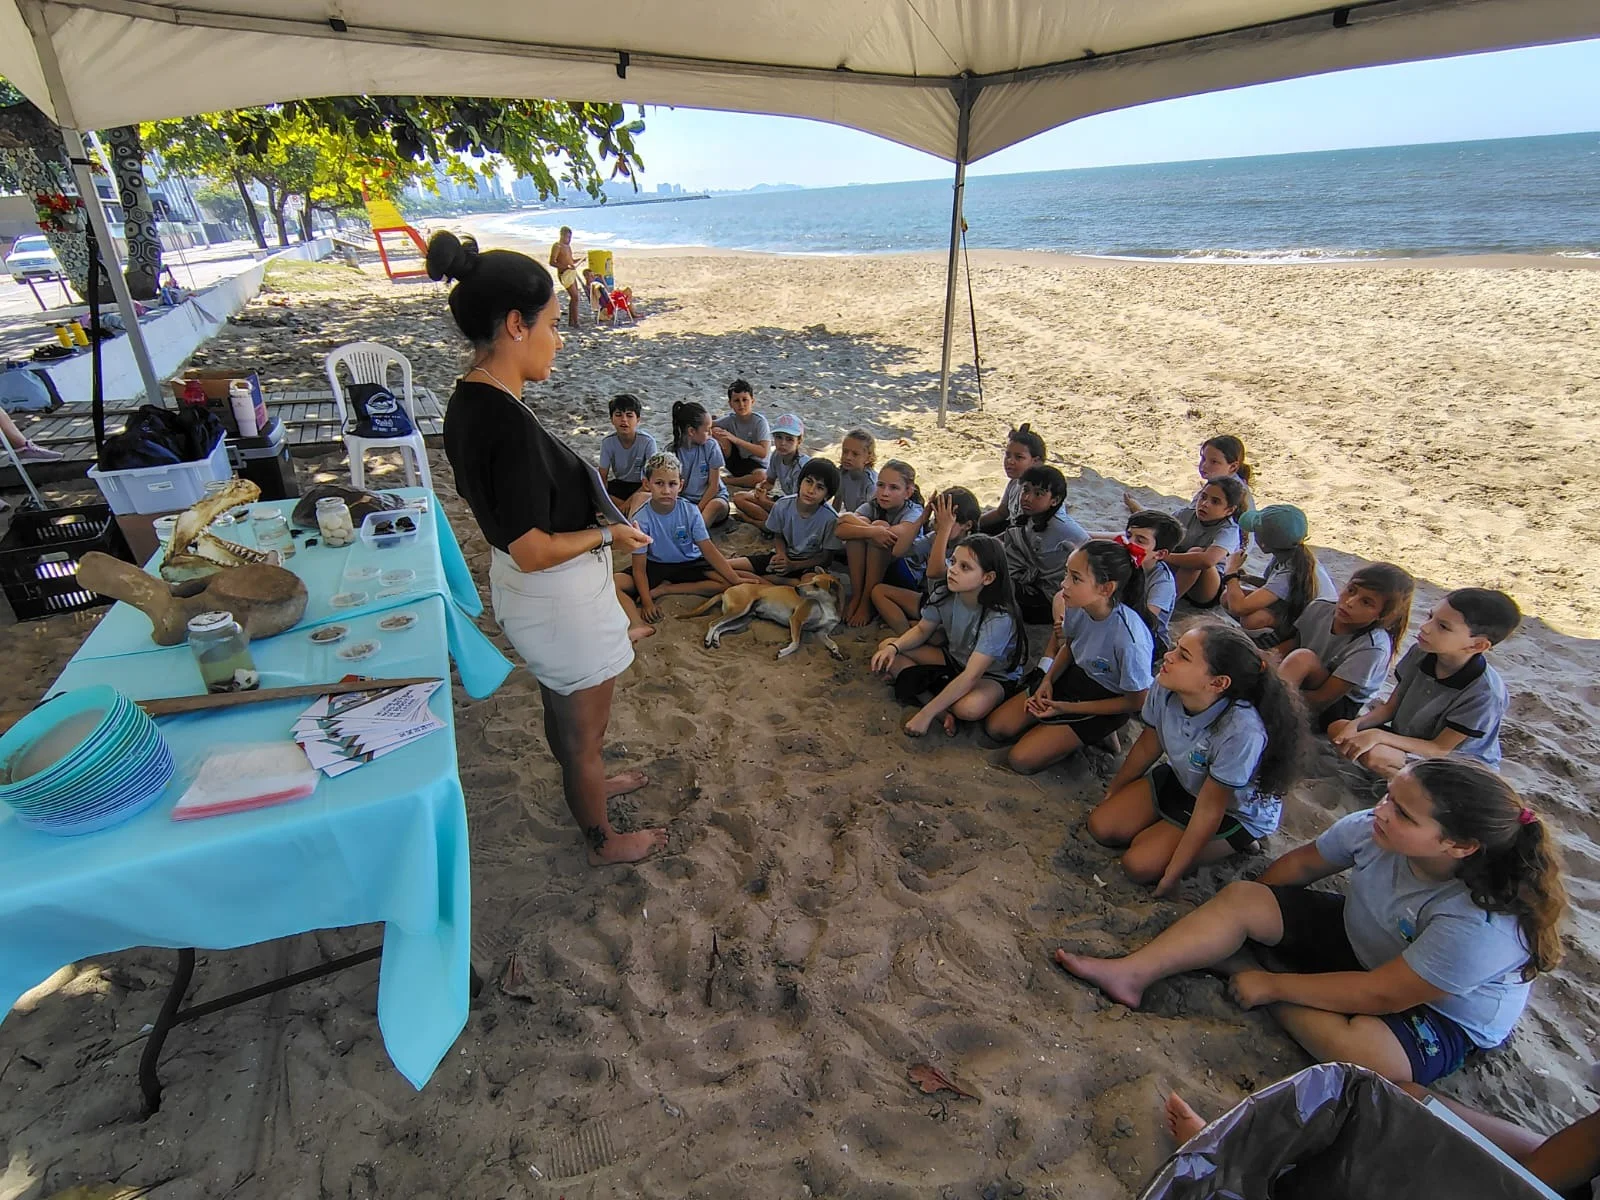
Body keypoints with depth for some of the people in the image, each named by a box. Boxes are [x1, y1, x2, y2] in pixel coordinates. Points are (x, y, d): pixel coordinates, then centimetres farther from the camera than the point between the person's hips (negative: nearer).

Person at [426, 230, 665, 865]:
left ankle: (586, 783, 57)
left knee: (562, 707, 31)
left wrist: (582, 492, 12)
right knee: (585, 728, 14)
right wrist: (609, 533, -15)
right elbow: (535, 552, -29)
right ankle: (603, 839, 38)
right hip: (561, 599, -9)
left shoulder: (468, 401, -2)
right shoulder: (508, 422, -31)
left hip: (524, 592, 9)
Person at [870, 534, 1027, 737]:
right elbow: (922, 630, 2)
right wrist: (894, 647, -20)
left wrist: (926, 714, -37)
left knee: (970, 707, -42)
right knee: (887, 647, -11)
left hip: (994, 675, -6)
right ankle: (941, 712, -20)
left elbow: (970, 676, -35)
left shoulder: (999, 618, -32)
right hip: (954, 658, 7)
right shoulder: (945, 594, -15)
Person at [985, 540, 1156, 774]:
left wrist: (1067, 708, -17)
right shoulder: (1077, 605, -19)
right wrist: (1048, 681, -7)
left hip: (1106, 702, -6)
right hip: (1075, 675, 6)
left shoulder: (1130, 638, -36)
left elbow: (1135, 702, -18)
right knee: (995, 727, 3)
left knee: (1020, 759, -11)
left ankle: (1095, 735, 6)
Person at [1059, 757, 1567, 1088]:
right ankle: (1133, 973, -18)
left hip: (1443, 1017, -5)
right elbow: (1302, 863, -2)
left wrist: (1271, 984, -23)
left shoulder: (1482, 924, -35)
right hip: (1358, 938, 6)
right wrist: (1251, 917, 5)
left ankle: (1239, 966, -14)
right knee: (1240, 896, -13)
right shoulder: (1374, 829, -21)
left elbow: (1381, 995, -29)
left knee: (1360, 1047, -37)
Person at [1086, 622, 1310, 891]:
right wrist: (1112, 795, 10)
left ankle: (1233, 843, 6)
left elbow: (1209, 809, -27)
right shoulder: (1165, 688, -25)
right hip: (1182, 779, 5)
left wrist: (1171, 876, -17)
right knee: (1101, 826, -5)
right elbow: (1147, 746, -4)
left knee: (1139, 864, -14)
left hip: (1236, 811, -5)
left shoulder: (1241, 731, -40)